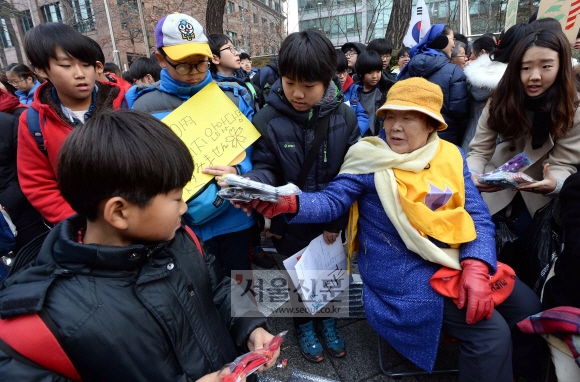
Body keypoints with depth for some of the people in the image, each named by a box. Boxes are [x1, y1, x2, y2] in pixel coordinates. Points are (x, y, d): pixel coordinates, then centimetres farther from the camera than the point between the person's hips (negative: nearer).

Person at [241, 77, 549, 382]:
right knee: (490, 331, -18)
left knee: (531, 309, 8)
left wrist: (476, 266, -15)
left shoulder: (451, 156, 4)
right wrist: (290, 203, -36)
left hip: (458, 260, 6)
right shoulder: (371, 158, -9)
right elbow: (332, 201, -16)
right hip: (405, 272, -6)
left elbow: (478, 217, 2)